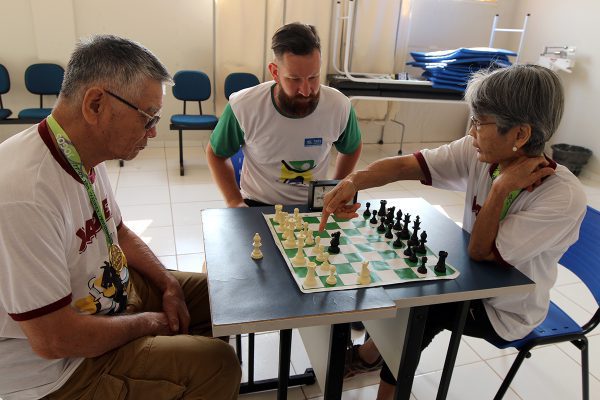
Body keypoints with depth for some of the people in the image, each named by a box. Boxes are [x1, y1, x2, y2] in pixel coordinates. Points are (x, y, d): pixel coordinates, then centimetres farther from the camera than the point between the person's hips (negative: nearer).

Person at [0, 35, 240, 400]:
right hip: (57, 367, -8)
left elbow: (119, 232, 10)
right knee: (217, 364, -18)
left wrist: (169, 284, -2)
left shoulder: (86, 155, -4)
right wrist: (148, 322, -14)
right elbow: (54, 340, -30)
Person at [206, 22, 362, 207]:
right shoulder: (242, 106, -18)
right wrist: (235, 202, -8)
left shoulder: (340, 106, -13)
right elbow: (215, 153, 1)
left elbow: (352, 149, 11)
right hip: (257, 205, -1)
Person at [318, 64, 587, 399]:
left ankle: (368, 353, 11)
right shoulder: (479, 154, -15)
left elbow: (481, 253, -26)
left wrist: (501, 188, -31)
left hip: (505, 311, -4)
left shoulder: (564, 196, -29)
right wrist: (354, 181, -37)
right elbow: (405, 166, -21)